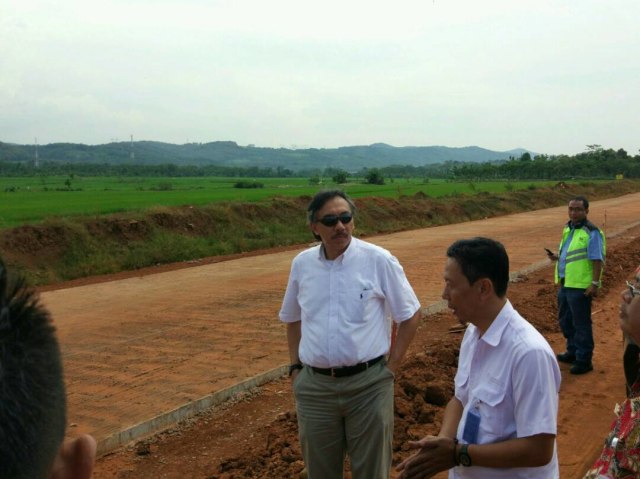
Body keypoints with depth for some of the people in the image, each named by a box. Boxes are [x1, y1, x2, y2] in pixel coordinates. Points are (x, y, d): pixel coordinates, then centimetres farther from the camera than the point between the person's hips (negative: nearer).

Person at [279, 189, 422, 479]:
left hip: (368, 383, -3)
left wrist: (391, 367, -4)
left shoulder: (379, 260, -9)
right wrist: (295, 367, 9)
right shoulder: (302, 264, 2)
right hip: (314, 386, 3)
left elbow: (411, 315, -1)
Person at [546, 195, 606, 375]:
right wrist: (557, 257, 5)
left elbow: (597, 260, -18)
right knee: (565, 320, 20)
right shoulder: (568, 228, 11)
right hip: (565, 284, 9)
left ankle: (584, 360, 11)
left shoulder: (592, 232, -15)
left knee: (581, 324, 0)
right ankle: (573, 352, 36)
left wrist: (595, 284, -22)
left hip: (580, 287, -9)